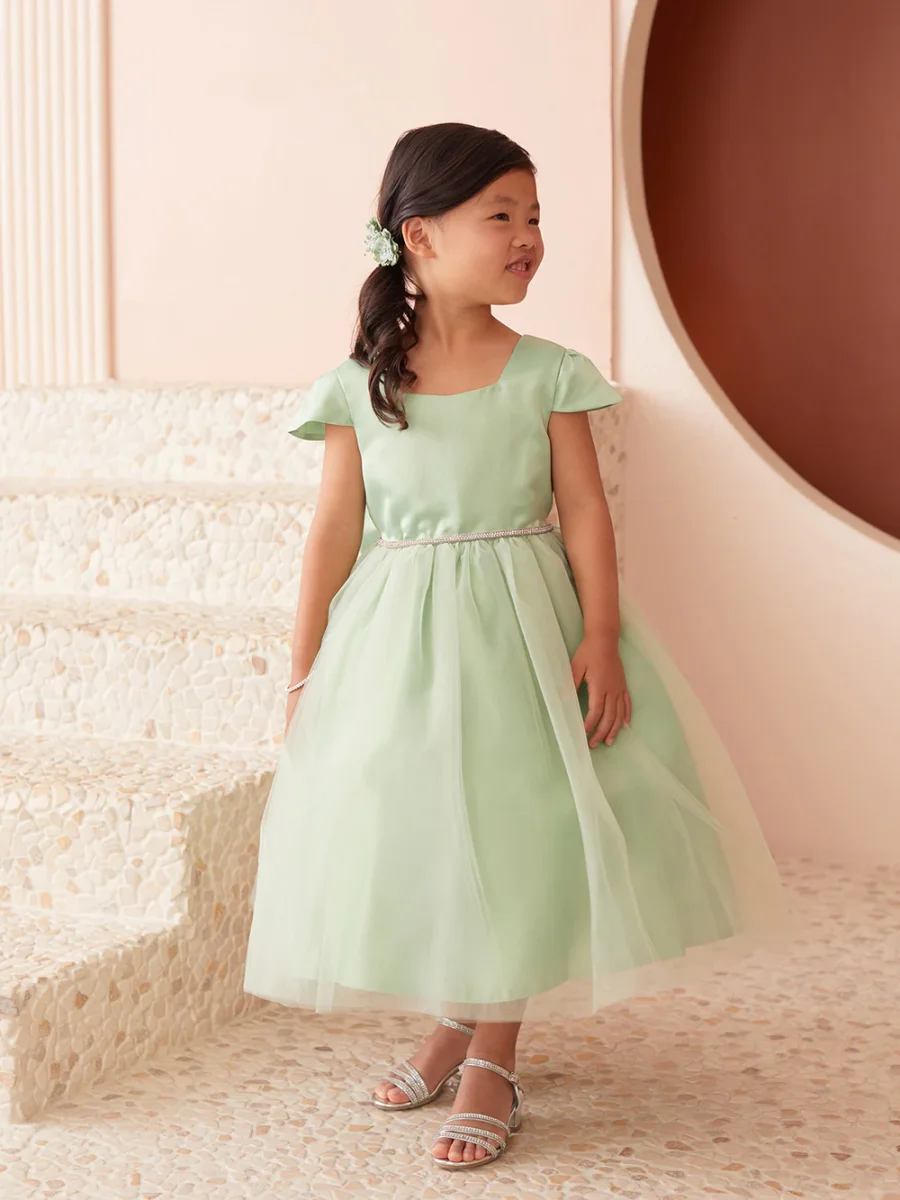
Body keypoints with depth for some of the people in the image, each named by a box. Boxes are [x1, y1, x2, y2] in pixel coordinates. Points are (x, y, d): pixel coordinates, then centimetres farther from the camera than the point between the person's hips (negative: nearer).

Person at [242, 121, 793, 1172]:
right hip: (395, 640, 1)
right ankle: (455, 1017, 33)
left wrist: (602, 638, -13)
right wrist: (305, 670, 1)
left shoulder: (547, 374, -2)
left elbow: (583, 510, -3)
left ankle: (494, 1061, 17)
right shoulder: (360, 386, -2)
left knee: (516, 830, 1)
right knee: (408, 834, 7)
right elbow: (336, 530, 1)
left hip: (521, 629, 0)